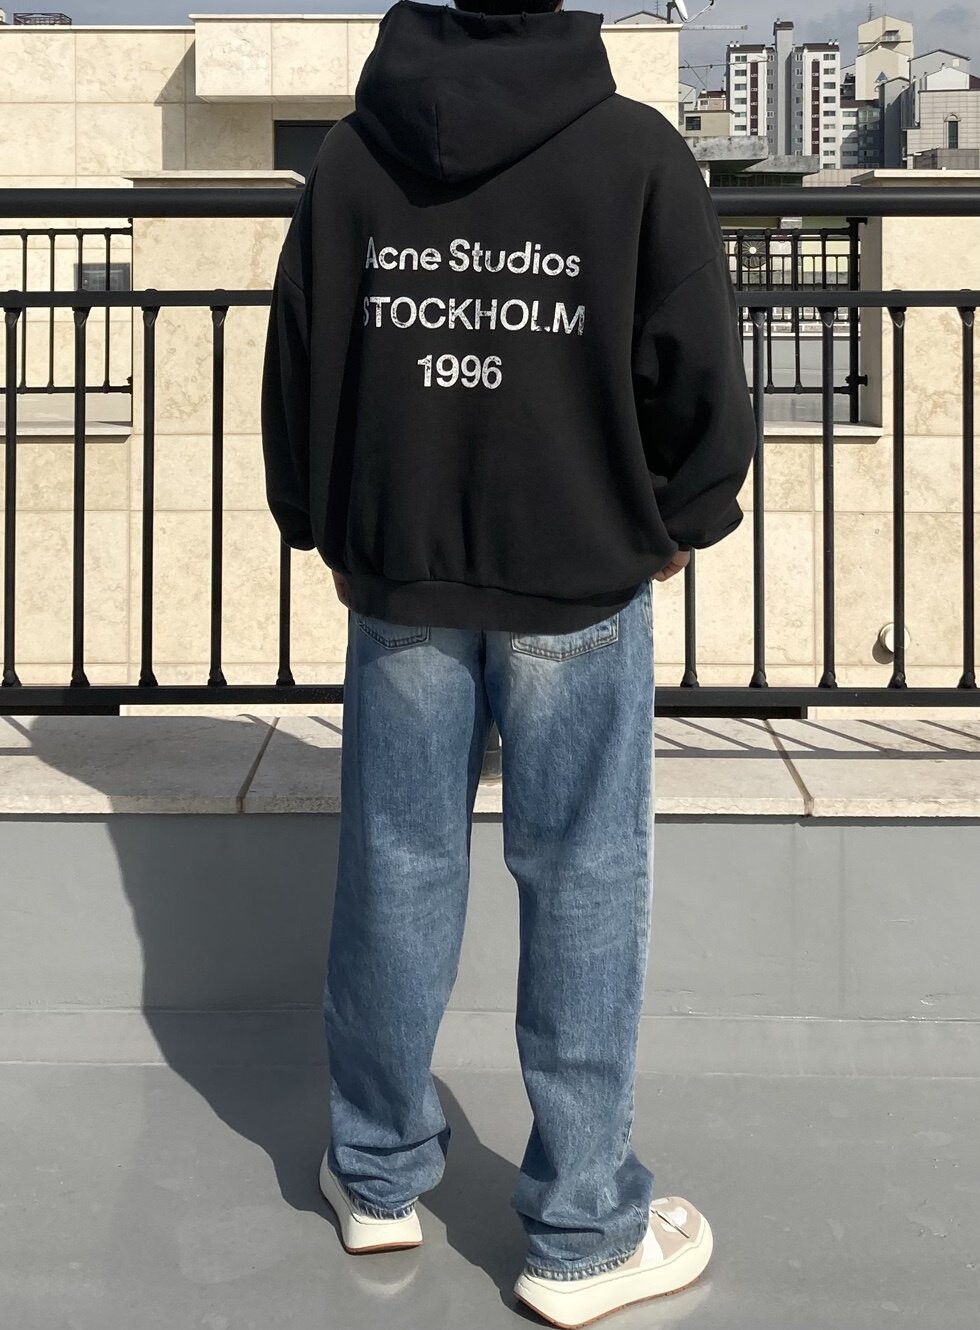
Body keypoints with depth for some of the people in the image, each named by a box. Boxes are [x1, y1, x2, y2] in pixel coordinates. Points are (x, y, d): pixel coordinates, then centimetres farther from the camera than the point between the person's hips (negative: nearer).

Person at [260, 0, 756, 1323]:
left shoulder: (351, 154, 2)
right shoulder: (638, 151, -8)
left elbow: (294, 359, 7)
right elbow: (698, 371, -6)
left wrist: (326, 531, 18)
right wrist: (676, 525, 10)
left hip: (399, 581, 4)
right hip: (583, 586, -3)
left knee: (396, 872, 13)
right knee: (583, 891, 4)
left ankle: (379, 1174, 28)